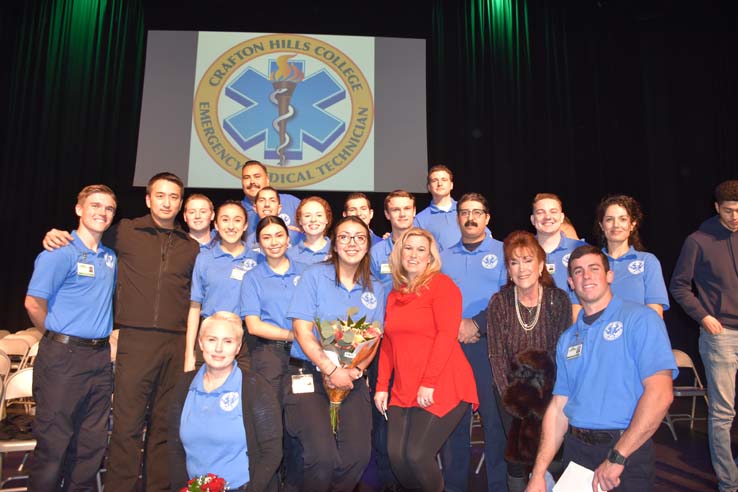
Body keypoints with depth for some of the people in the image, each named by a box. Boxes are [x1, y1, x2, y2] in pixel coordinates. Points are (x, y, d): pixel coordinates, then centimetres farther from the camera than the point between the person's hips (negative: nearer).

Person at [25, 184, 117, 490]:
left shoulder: (110, 257, 12)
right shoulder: (60, 252, -9)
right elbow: (34, 303, -13)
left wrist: (102, 338, 11)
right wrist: (60, 337, -2)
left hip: (100, 358, 6)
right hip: (63, 358, -6)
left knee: (92, 442, 14)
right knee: (53, 442, 3)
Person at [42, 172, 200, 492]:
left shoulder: (191, 247, 12)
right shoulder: (125, 232, 5)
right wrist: (55, 236, -1)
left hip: (177, 343, 3)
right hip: (136, 340, -2)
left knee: (164, 424, 10)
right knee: (127, 424, -1)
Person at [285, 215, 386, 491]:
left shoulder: (375, 289, 10)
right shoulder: (315, 275, -2)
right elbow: (302, 330, -9)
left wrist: (356, 370, -9)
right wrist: (332, 371, -16)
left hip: (353, 379, 4)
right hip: (309, 374, -3)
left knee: (358, 456, -8)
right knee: (323, 457, -17)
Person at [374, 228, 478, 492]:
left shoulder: (441, 284, -4)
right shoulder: (395, 294, 16)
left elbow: (447, 334, -13)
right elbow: (388, 343, 14)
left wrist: (428, 383, -17)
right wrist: (382, 386, 7)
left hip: (441, 388, -6)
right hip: (404, 390, 6)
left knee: (417, 455, -9)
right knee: (396, 455, -1)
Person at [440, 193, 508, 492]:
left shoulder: (503, 252, 5)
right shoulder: (444, 257, 15)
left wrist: (477, 323, -13)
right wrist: (456, 326, -7)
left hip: (489, 344, -3)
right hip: (450, 345, 3)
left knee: (495, 417, -2)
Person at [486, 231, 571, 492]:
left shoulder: (559, 299, -7)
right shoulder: (498, 302, -6)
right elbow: (497, 355, -5)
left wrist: (542, 397, -13)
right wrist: (510, 397, -12)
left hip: (548, 389, 0)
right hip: (511, 390, 0)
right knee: (517, 456, -3)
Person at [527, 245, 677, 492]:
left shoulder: (640, 319, -7)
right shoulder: (567, 339, 10)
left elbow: (660, 393, -17)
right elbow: (558, 407, 7)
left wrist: (617, 457, -18)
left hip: (627, 451, -5)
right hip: (576, 449, 5)